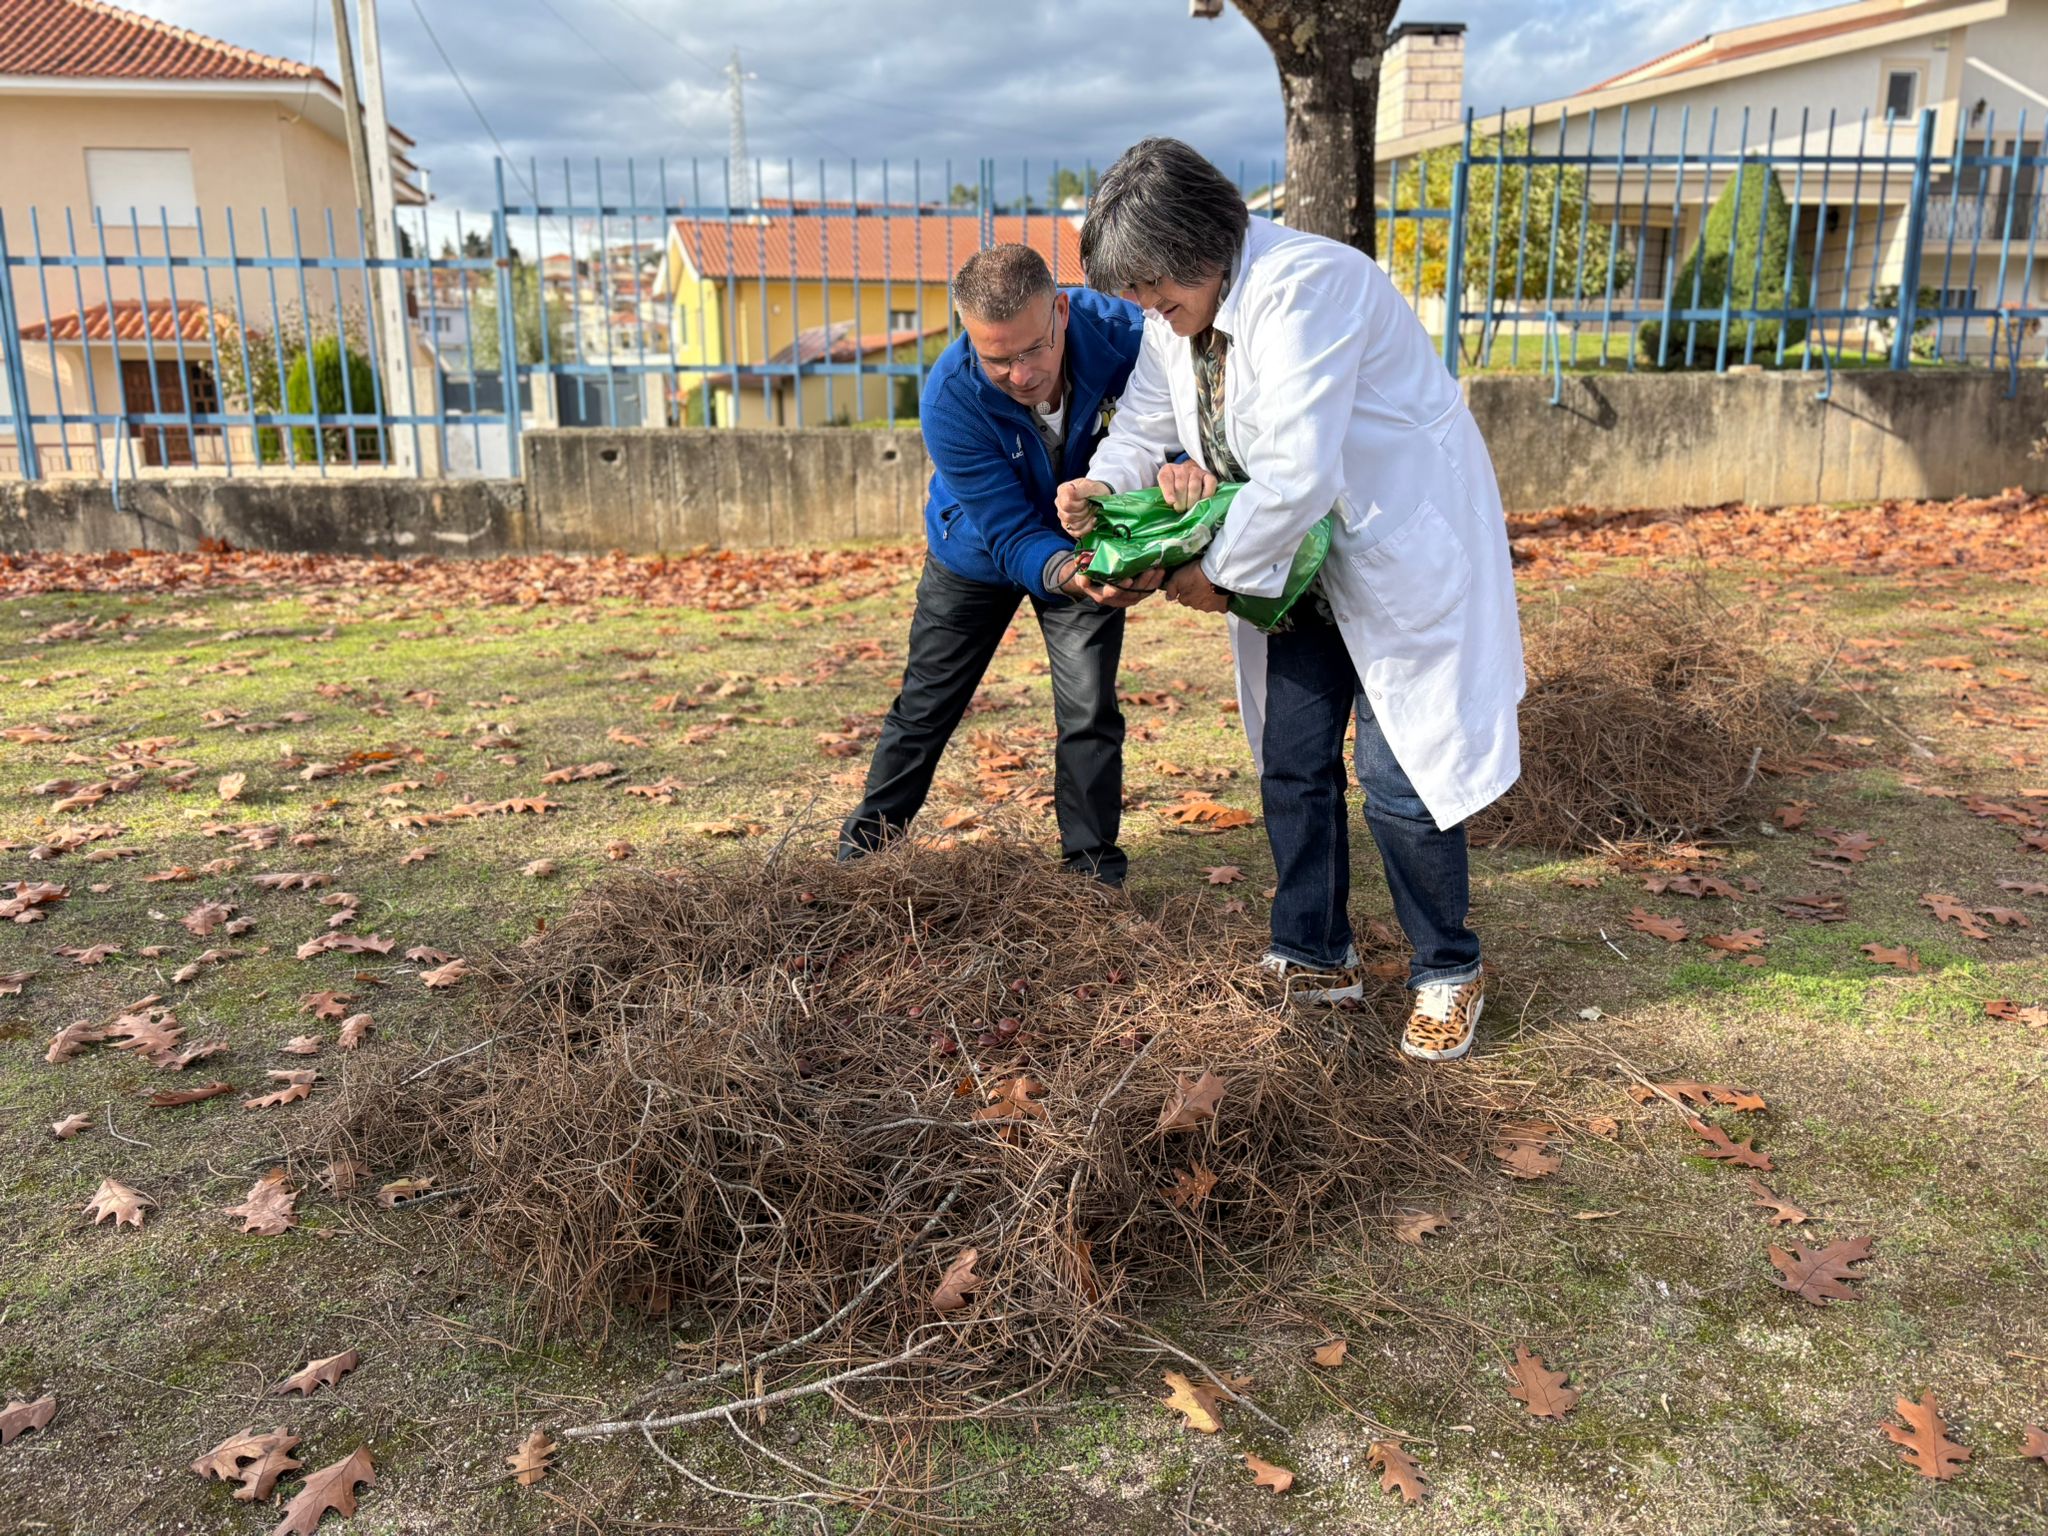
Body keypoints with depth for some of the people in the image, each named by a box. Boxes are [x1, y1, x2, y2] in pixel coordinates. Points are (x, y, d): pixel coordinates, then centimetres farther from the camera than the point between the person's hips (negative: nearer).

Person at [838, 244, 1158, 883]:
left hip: (1085, 548, 1)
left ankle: (1094, 877, 12)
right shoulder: (950, 399, -36)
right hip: (979, 551, 0)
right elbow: (1011, 535, -35)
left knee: (1089, 712, -8)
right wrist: (1066, 574, -57)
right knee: (924, 708, 12)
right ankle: (861, 851, 33)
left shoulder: (1116, 329, -33)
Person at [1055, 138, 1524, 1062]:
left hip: (1401, 553, -8)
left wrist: (1218, 572, -21)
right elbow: (1144, 422, 9)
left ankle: (1447, 971, 17)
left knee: (1397, 775, -4)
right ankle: (1316, 958, 26)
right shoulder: (1176, 308, 1)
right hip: (1298, 565, 9)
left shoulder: (1303, 288, -27)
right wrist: (1100, 486, -13)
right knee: (1292, 766, 10)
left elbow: (1296, 474, -34)